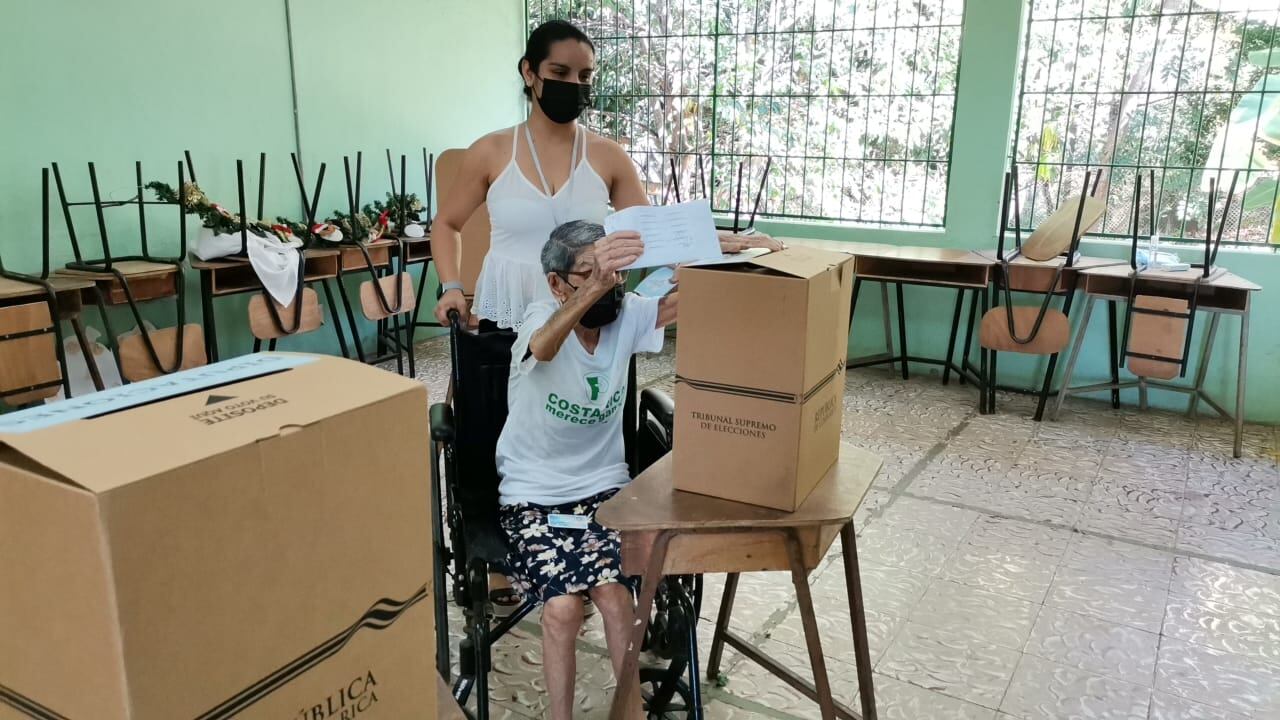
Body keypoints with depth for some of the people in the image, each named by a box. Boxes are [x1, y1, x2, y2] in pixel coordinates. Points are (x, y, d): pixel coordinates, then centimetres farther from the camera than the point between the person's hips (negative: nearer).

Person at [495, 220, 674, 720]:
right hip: (533, 497, -2)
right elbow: (542, 346, -40)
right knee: (563, 606, -24)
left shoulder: (627, 314, -4)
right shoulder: (539, 318, -15)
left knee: (611, 589, -24)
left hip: (604, 487, 2)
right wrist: (594, 287, -58)